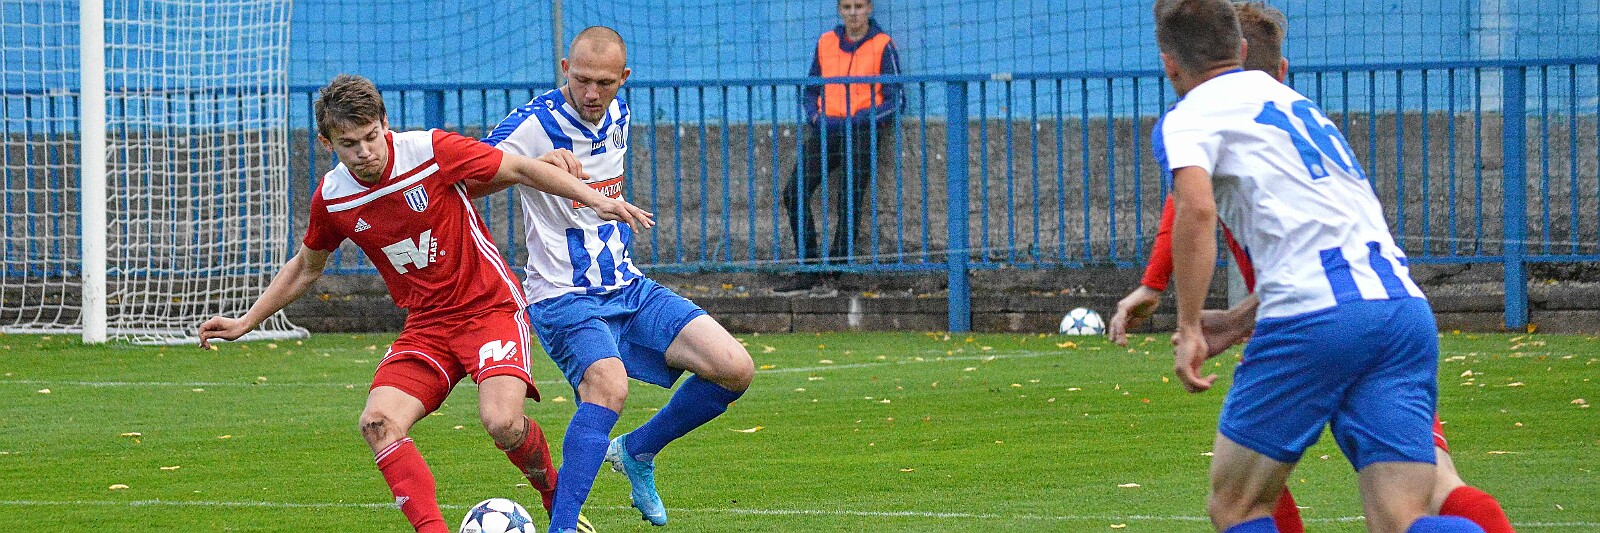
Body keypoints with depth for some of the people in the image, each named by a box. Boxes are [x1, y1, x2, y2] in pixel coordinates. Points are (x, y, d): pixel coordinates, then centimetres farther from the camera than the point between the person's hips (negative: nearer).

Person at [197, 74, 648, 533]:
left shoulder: (432, 151, -16)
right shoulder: (331, 198, -3)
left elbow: (520, 169, -7)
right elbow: (305, 268, 17)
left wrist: (596, 200, -13)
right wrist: (246, 322, 17)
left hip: (490, 306, -4)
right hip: (426, 324, 4)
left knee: (501, 421, -25)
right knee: (378, 422, -20)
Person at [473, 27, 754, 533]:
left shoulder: (618, 115, 7)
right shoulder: (534, 126, -15)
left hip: (627, 287, 7)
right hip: (564, 297, -7)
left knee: (735, 370, -5)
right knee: (608, 384, -36)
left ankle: (636, 452, 16)